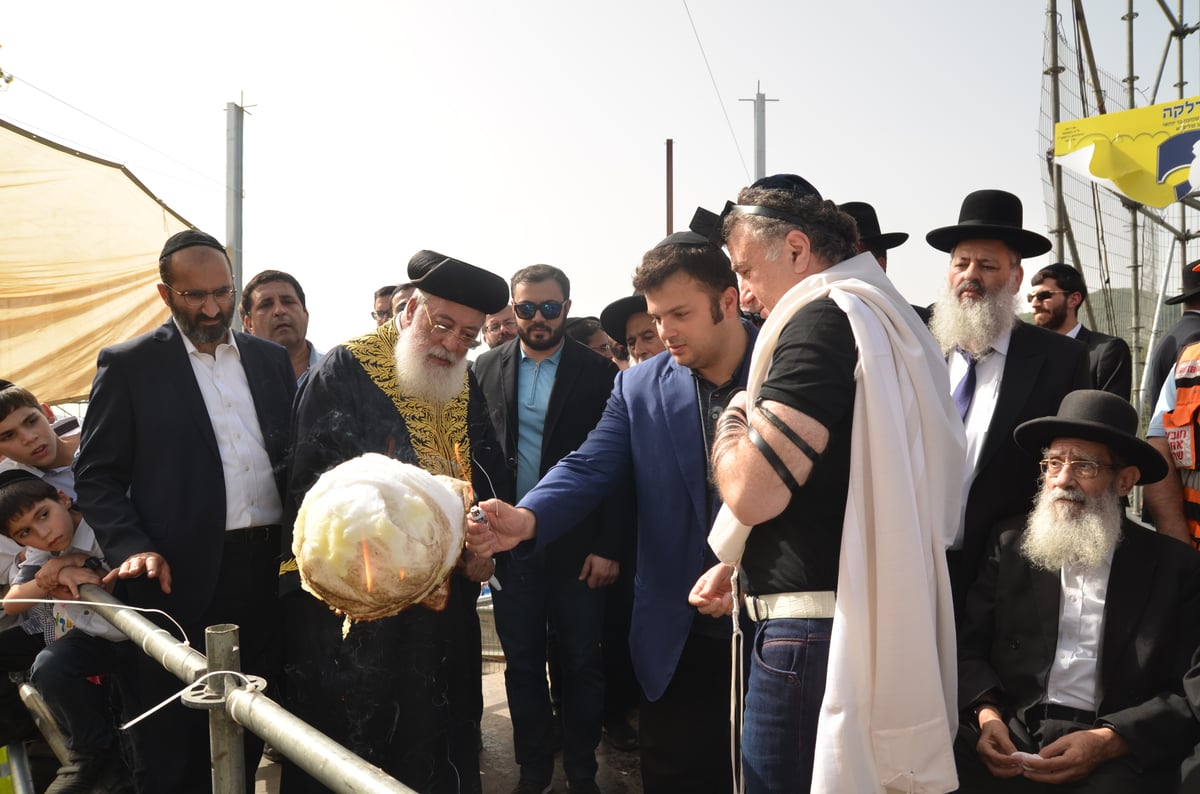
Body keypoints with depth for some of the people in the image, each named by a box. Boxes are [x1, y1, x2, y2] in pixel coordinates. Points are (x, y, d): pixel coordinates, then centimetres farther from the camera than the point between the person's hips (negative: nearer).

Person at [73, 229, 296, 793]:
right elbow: (96, 477, -2)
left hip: (268, 570, 4)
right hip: (183, 577, -3)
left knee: (248, 732, 14)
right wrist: (131, 548, -16)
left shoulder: (271, 359, 11)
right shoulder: (128, 365, 0)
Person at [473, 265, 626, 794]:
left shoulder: (598, 374, -4)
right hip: (510, 543, 2)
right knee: (521, 664, 12)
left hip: (577, 545, -2)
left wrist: (609, 547, -9)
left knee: (581, 664, 8)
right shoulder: (488, 369, 4)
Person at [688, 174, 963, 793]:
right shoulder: (876, 316, 16)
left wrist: (733, 418, -2)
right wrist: (738, 562, 17)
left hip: (815, 628, -10)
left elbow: (752, 492, -22)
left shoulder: (819, 320, -15)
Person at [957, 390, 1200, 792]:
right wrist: (986, 714, -9)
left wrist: (1107, 742, -13)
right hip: (1010, 736, 2)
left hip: (1118, 755, -1)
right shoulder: (1011, 542, 11)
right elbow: (968, 647, 9)